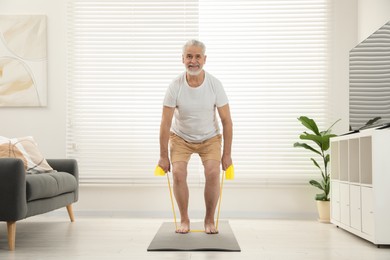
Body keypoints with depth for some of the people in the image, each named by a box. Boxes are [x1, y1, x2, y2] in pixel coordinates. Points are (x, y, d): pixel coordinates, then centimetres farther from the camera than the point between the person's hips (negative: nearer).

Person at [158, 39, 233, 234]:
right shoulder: (175, 86, -21)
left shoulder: (215, 85, -20)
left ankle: (210, 220, 0)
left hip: (210, 138, 0)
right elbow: (165, 123, -17)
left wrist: (227, 154, -13)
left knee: (213, 173, -19)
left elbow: (226, 120, -13)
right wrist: (163, 156, -16)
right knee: (178, 173, -20)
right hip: (180, 138, 0)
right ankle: (184, 219, 1)